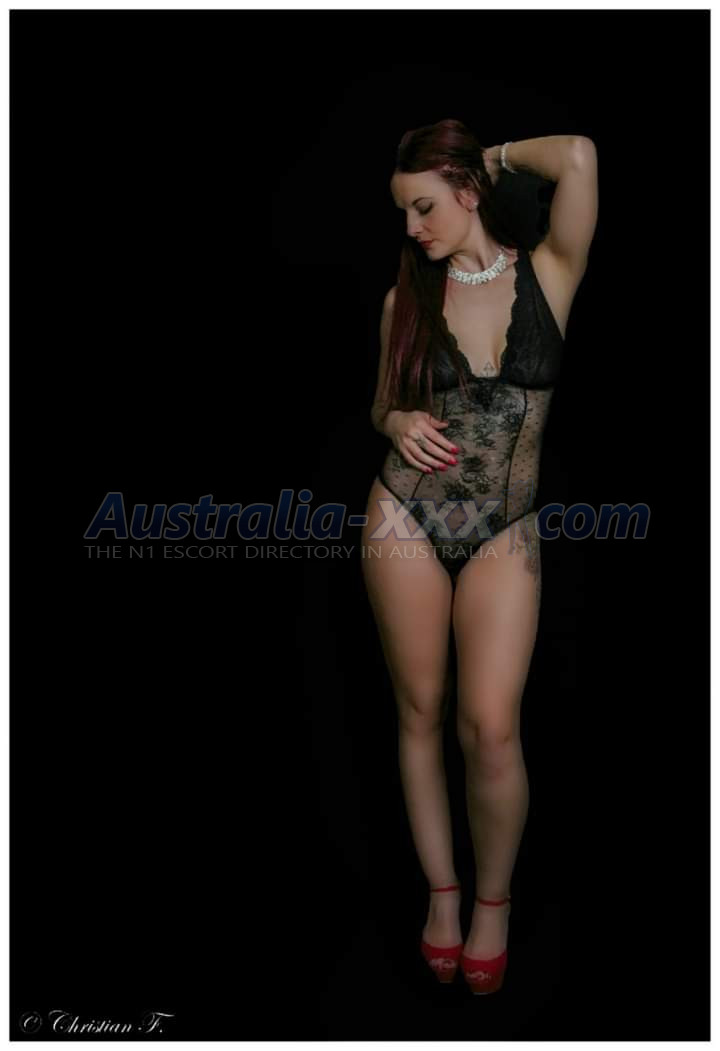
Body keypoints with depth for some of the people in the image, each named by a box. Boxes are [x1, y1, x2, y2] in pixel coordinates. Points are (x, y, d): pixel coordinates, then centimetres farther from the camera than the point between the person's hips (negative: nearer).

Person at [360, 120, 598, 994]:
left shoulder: (547, 274, -2)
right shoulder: (407, 295, 3)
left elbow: (579, 156, -18)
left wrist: (501, 156, 1)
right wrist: (398, 425, -9)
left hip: (504, 529, -2)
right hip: (405, 514, 2)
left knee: (490, 727, -8)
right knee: (420, 712, 8)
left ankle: (493, 899, 19)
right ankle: (441, 891, 27)